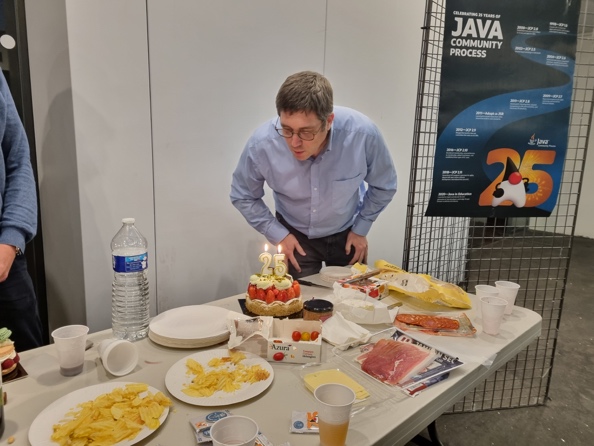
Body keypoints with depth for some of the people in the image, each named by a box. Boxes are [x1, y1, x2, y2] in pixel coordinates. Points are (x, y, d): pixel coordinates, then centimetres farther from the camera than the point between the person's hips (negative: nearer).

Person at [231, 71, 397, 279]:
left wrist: (361, 229, -4)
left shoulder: (362, 133, -30)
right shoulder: (261, 143, -29)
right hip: (295, 236, -1)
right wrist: (277, 234, -13)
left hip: (347, 233, 1)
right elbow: (243, 196, -9)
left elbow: (383, 186, -8)